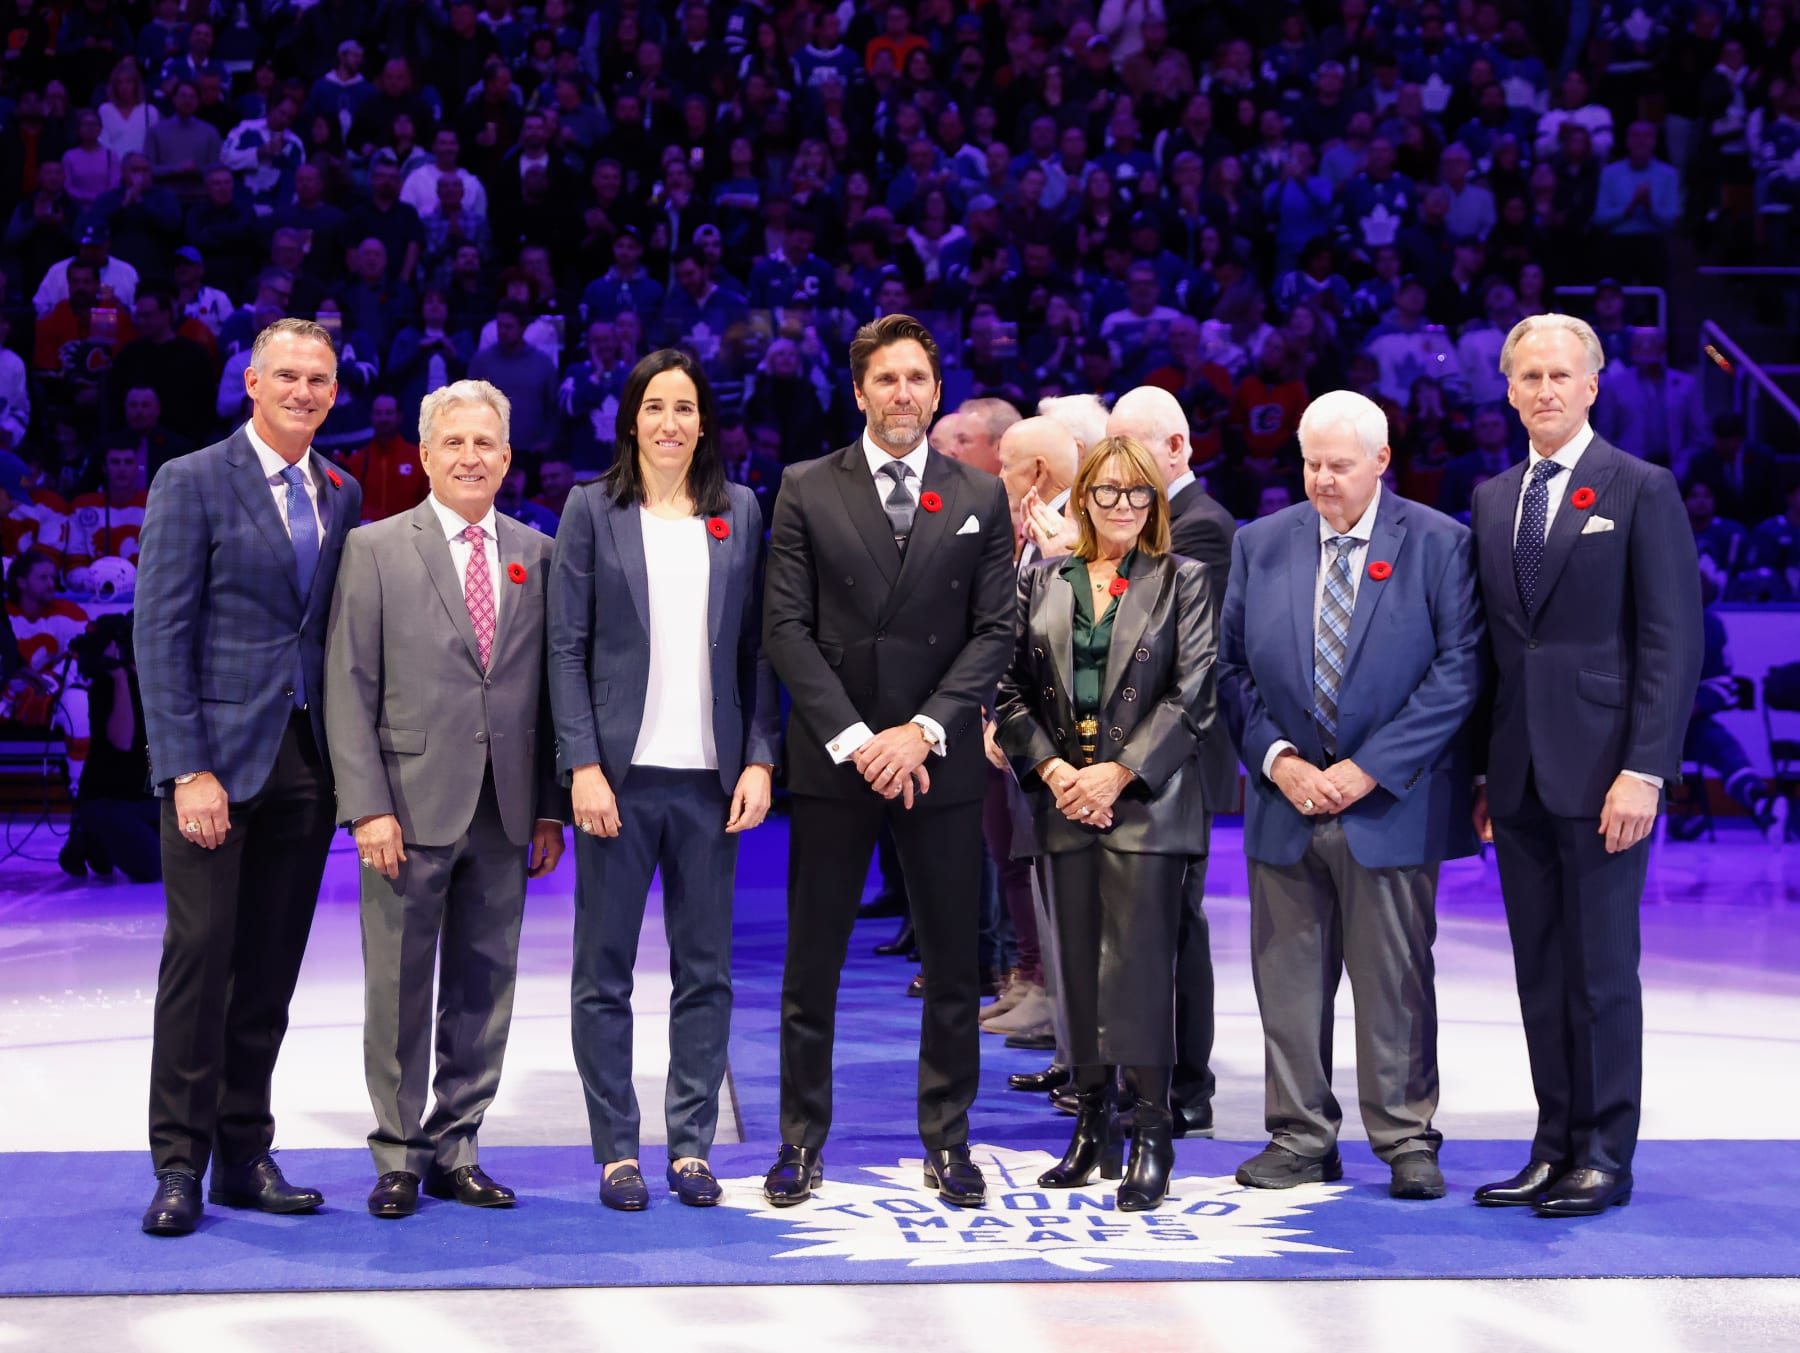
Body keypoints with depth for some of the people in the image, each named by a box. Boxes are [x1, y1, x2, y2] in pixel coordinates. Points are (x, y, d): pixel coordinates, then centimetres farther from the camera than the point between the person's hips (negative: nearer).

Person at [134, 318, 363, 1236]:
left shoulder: (341, 496, 13)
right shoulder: (192, 483, -2)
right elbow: (160, 635, -7)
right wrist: (188, 770, -15)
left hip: (307, 757, 5)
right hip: (218, 752, -5)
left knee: (271, 968, 8)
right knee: (200, 953, -6)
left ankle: (245, 1155, 16)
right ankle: (178, 1164, 4)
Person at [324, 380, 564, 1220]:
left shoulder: (537, 556, 10)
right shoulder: (376, 550, 1)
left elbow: (549, 688, 10)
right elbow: (348, 688, -4)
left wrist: (551, 807, 6)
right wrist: (367, 805, -12)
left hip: (503, 811, 3)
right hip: (410, 805, -3)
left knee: (484, 988, 8)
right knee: (399, 990, 3)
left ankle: (454, 1149, 20)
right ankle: (398, 1157, 15)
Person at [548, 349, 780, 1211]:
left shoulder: (739, 512, 10)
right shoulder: (592, 510, 4)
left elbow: (756, 645, 9)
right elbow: (567, 647, 0)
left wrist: (759, 759, 0)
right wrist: (584, 765, -9)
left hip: (710, 774, 2)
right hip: (620, 768, -2)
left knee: (705, 969, 5)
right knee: (604, 970, 3)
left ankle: (691, 1143, 15)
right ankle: (616, 1150, 12)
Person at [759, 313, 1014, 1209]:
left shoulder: (981, 498, 6)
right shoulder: (807, 490, 3)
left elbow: (994, 630, 1)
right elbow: (786, 627, -2)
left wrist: (926, 728, -11)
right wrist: (851, 738, -11)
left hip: (941, 763, 1)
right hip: (831, 761, -1)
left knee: (952, 965, 6)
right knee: (811, 964, 5)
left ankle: (947, 1138, 18)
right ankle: (801, 1140, 16)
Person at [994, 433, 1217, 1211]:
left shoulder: (1182, 582, 4)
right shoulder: (1042, 584, 12)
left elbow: (1191, 693, -4)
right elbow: (1010, 687, 7)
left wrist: (1118, 773, -11)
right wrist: (1053, 772, -7)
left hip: (1144, 800, -3)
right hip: (1062, 798, 3)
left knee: (1139, 963, -8)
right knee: (1077, 963, 6)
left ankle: (1151, 1136, -3)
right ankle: (1093, 1127, 14)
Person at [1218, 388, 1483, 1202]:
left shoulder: (1438, 544, -2)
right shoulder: (1260, 544, 8)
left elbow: (1457, 672, -8)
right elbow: (1232, 667, 8)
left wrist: (1368, 769, -13)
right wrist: (1278, 760, -6)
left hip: (1390, 803, -3)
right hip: (1286, 800, 3)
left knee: (1396, 982, 3)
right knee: (1288, 977, 7)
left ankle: (1407, 1142, 14)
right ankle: (1301, 1137, 18)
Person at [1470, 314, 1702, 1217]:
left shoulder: (1642, 491, -3)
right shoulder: (1492, 500, 14)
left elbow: (1673, 643, -8)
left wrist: (1643, 770, -16)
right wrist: (1482, 770, 10)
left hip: (1600, 770, -5)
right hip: (1518, 775, 6)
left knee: (1602, 968, 0)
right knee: (1540, 973, 9)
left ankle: (1605, 1159, 9)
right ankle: (1555, 1150, 17)